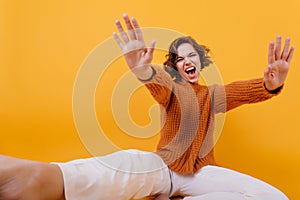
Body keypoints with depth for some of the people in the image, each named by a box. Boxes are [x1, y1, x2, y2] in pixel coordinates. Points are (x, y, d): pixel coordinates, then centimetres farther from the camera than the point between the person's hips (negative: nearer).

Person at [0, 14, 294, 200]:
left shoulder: (214, 94, 14)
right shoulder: (170, 88, 6)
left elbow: (248, 91, -8)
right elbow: (158, 88, -21)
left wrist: (271, 84, -35)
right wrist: (144, 72, -48)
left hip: (200, 172, 3)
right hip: (163, 165, -3)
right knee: (127, 164, -34)